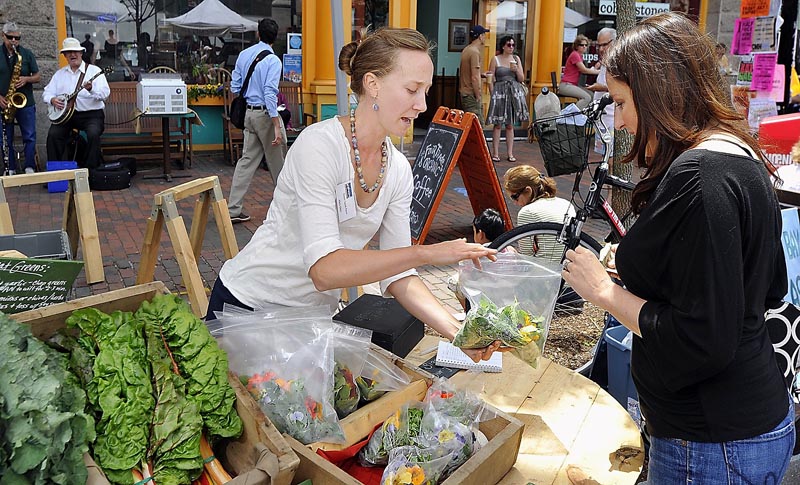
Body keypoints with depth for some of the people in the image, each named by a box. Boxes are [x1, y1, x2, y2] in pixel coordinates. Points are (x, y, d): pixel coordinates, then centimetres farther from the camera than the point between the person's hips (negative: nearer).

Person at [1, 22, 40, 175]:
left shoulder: (27, 54, 5)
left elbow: (38, 76, 6)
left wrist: (26, 79, -15)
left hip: (25, 103, 0)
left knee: (30, 137, -1)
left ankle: (29, 168, 6)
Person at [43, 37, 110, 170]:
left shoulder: (94, 70, 1)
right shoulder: (60, 74, 15)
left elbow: (105, 93, -11)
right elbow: (47, 92, 16)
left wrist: (91, 89, -31)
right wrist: (52, 99, -7)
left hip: (91, 114, -4)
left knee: (93, 134, -31)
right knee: (53, 134, -20)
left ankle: (92, 168, -17)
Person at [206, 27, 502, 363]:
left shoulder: (399, 170, -4)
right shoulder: (320, 144, -24)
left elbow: (395, 273, -4)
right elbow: (324, 269, -32)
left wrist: (456, 331, -17)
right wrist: (426, 253, -35)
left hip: (316, 311, 6)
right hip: (249, 307, -5)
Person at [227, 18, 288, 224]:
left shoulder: (243, 55, 7)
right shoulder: (273, 60, -14)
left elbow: (235, 86, 10)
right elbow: (270, 93, -21)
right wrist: (277, 126, -22)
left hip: (248, 112, 7)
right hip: (265, 113, -7)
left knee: (247, 160, 7)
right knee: (278, 162, 8)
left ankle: (234, 209, 4)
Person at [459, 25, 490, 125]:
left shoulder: (466, 50, 13)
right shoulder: (475, 52, -16)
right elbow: (474, 78, -20)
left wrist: (482, 75, 18)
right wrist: (478, 97, -16)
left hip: (464, 93, 10)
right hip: (471, 95, -10)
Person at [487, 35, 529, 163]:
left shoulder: (516, 59, 11)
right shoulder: (495, 59, 0)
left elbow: (522, 79, 10)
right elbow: (491, 80, -2)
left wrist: (516, 70, -8)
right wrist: (493, 94, -9)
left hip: (514, 92, 4)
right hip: (499, 92, -3)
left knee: (510, 125, 8)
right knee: (498, 124, -2)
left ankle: (510, 153, 12)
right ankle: (495, 153, 3)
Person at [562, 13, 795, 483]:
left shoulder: (699, 178, -25)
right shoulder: (741, 156, 6)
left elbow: (702, 342, -27)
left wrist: (604, 289, -16)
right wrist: (640, 264, 10)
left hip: (715, 444, -9)